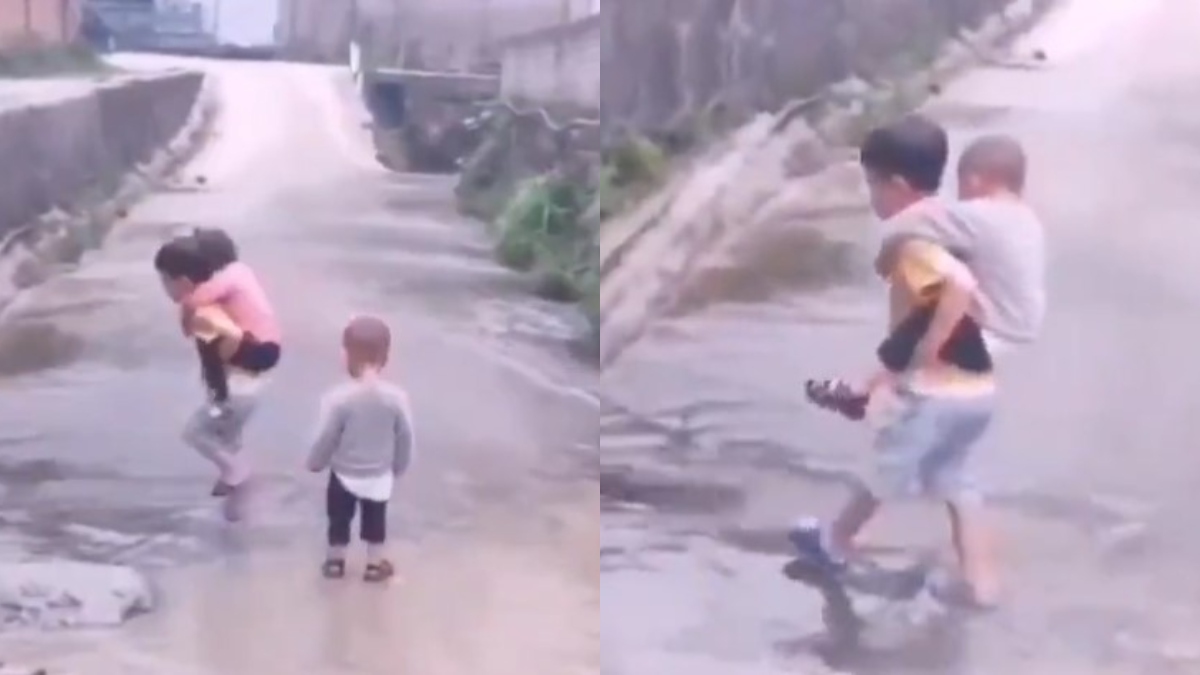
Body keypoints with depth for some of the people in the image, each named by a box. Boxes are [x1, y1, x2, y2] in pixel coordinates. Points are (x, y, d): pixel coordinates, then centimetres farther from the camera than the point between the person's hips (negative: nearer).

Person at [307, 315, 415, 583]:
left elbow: (326, 438, -17)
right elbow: (405, 438, -9)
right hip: (380, 477, 1)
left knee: (339, 519, 23)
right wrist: (399, 467, 10)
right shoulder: (397, 397, -20)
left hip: (344, 474, -1)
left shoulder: (339, 398, -27)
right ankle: (376, 564, 38)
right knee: (375, 521, 24)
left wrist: (315, 463, 4)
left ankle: (336, 561, 41)